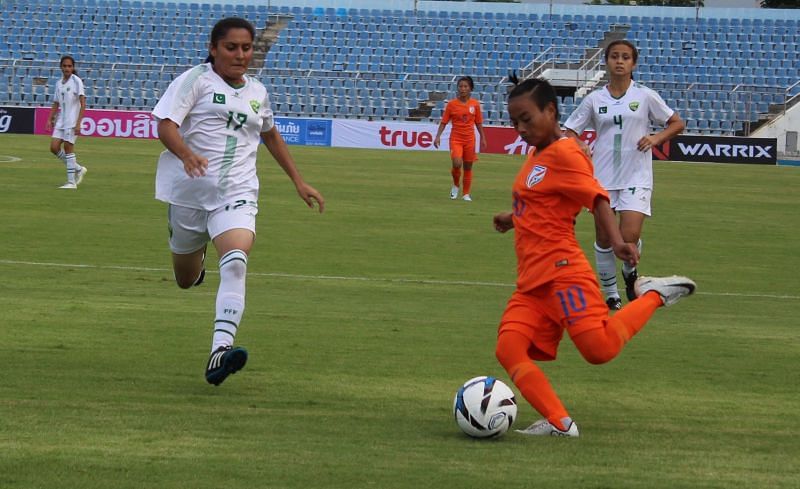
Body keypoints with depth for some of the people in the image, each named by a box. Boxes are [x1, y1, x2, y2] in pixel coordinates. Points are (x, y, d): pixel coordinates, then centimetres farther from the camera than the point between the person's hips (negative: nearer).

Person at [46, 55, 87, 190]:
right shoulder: (59, 83, 11)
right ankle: (78, 169, 17)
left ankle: (71, 182, 1)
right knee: (54, 148, 0)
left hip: (72, 121, -7)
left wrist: (78, 123, -20)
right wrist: (50, 119, 8)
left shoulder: (76, 81, -9)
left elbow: (83, 104, -14)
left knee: (68, 148, -7)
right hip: (61, 120, 7)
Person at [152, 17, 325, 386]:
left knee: (236, 262, -27)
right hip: (190, 190, -2)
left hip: (237, 194, 2)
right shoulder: (196, 80, -2)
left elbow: (271, 134, 32)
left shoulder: (256, 92, 14)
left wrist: (298, 182, 31)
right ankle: (195, 255, 54)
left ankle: (220, 351, -39)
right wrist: (186, 154, -33)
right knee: (187, 281, 14)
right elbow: (166, 125, -13)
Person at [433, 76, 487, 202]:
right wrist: (438, 136, -10)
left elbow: (478, 123, 10)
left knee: (468, 167, 6)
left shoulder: (475, 104, 2)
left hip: (469, 139, 2)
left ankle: (466, 194, 17)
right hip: (456, 138, -2)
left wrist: (483, 138, 8)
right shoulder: (451, 104, -3)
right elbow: (444, 122, -1)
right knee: (457, 164, -20)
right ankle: (455, 185, 8)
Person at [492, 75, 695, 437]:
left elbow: (597, 199, -18)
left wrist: (616, 241, -32)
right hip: (531, 282, 9)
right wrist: (512, 218, 41)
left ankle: (652, 296, 4)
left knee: (599, 349, -20)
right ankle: (558, 422, -14)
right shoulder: (537, 155, 20)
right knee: (509, 350, -10)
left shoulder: (564, 153, -8)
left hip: (562, 272, -9)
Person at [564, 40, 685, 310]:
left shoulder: (645, 96, 1)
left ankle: (630, 272, 17)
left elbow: (677, 123, 8)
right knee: (604, 239, 4)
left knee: (629, 237, -15)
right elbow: (570, 131, 8)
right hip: (603, 178, 2)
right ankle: (609, 293, 20)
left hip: (636, 177, -2)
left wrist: (656, 138, -10)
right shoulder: (594, 99, 5)